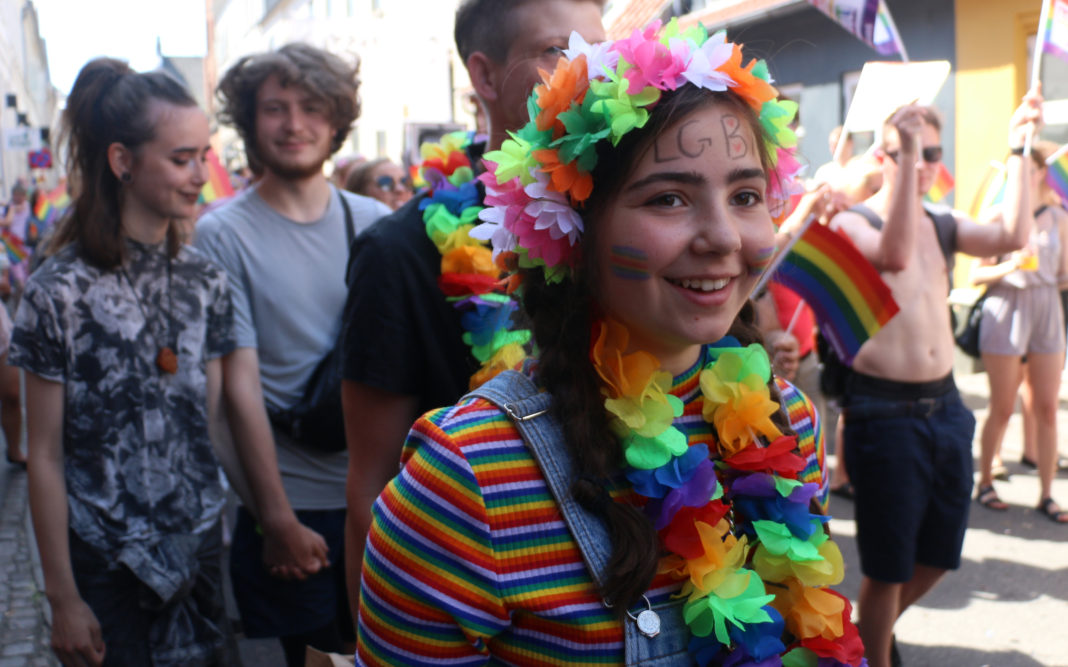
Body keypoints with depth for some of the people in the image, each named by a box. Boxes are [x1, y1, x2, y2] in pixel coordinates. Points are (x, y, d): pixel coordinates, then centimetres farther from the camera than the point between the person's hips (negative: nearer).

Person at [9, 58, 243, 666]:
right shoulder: (61, 292, -12)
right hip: (105, 563, -4)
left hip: (201, 548, 4)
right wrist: (62, 596, -8)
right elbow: (45, 457, -9)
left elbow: (215, 421, 7)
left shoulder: (206, 281, 1)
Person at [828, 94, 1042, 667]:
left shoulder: (942, 228, 12)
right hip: (884, 412, -7)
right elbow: (895, 255, -30)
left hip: (946, 407, 7)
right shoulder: (851, 223, -8)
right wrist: (906, 154, -30)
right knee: (888, 566, 3)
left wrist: (1017, 149, -4)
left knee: (938, 555, 18)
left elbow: (1013, 238, -5)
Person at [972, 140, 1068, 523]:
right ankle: (985, 483, 20)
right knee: (1002, 408, 3)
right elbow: (976, 275, -3)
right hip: (1006, 309, -3)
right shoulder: (999, 218, -2)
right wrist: (1009, 266, -20)